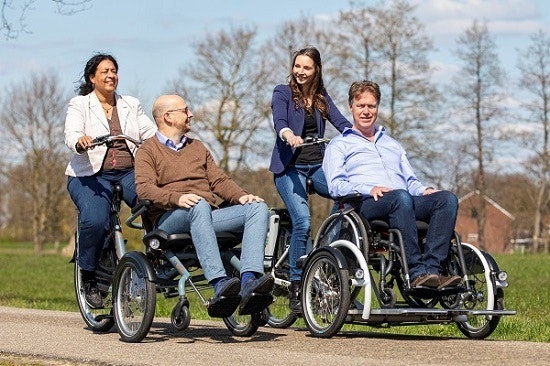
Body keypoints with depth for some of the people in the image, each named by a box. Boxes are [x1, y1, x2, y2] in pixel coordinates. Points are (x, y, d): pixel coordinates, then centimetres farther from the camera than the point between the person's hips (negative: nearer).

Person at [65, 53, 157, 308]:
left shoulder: (131, 105, 17)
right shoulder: (80, 105, 6)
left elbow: (151, 132, 6)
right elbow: (71, 134, -12)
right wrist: (81, 141, -37)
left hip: (129, 174, 3)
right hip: (91, 175, -3)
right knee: (95, 221, -32)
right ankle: (88, 278, -10)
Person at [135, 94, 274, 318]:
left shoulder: (197, 147, 31)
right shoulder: (148, 151, 11)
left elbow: (218, 180, 21)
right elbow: (144, 188, -6)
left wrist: (240, 196, 0)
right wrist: (176, 197, -25)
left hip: (207, 216, 6)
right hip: (169, 219, -6)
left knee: (258, 208, -19)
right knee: (199, 206, -40)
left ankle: (249, 282, -41)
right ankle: (219, 285, -54)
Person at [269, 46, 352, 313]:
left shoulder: (322, 98, 16)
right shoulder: (283, 93, 5)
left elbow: (341, 122, 2)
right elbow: (279, 120, -14)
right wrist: (288, 135, -38)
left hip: (318, 165, 3)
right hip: (290, 166, -3)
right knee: (302, 222, -23)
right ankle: (296, 287, -14)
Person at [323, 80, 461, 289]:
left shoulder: (392, 144, 37)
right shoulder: (339, 145, 19)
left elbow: (410, 181, 30)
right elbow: (335, 185, 3)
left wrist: (424, 190, 5)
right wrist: (369, 189, -15)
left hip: (404, 202, 5)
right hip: (364, 205, -5)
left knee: (447, 199, -25)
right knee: (401, 197, -40)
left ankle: (431, 269, -41)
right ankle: (416, 272, -47)